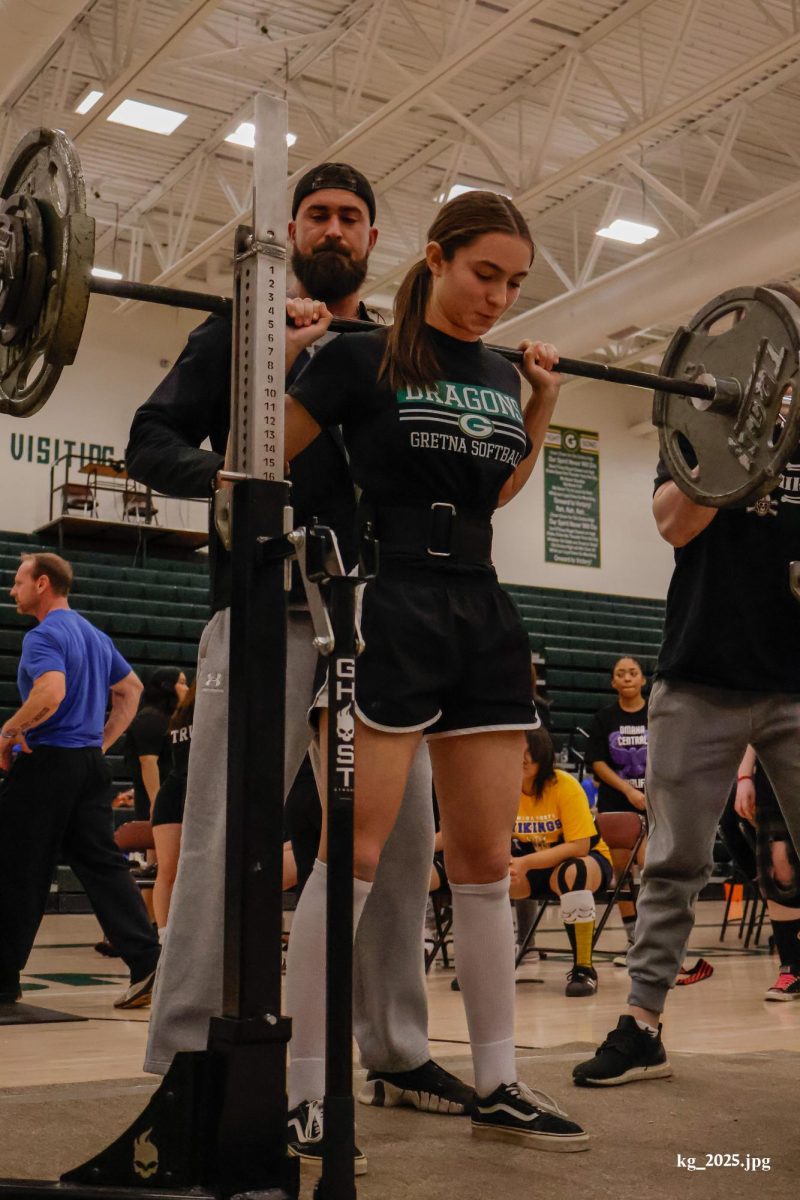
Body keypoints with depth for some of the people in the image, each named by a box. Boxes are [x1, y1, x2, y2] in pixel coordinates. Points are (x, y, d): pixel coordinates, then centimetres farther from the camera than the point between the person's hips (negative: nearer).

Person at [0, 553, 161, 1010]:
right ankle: (147, 963, -3)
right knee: (104, 864, 6)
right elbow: (132, 688, 25)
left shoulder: (44, 636, -12)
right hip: (91, 765, 8)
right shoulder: (96, 635, 16)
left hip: (45, 764, -8)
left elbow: (51, 692, -29)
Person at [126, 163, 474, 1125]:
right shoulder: (241, 332, 9)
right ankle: (184, 1060, 0)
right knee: (228, 836, -8)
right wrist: (222, 473, -19)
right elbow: (151, 442, 1)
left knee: (402, 835, 5)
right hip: (267, 608, -4)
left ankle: (395, 1052, 17)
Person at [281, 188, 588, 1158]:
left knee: (484, 863, 8)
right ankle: (303, 1091, 3)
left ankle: (496, 1085, 19)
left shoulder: (500, 375, 13)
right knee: (353, 857, -8)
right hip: (390, 612, -6)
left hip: (483, 617, 6)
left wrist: (541, 409, 18)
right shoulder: (362, 358, -3)